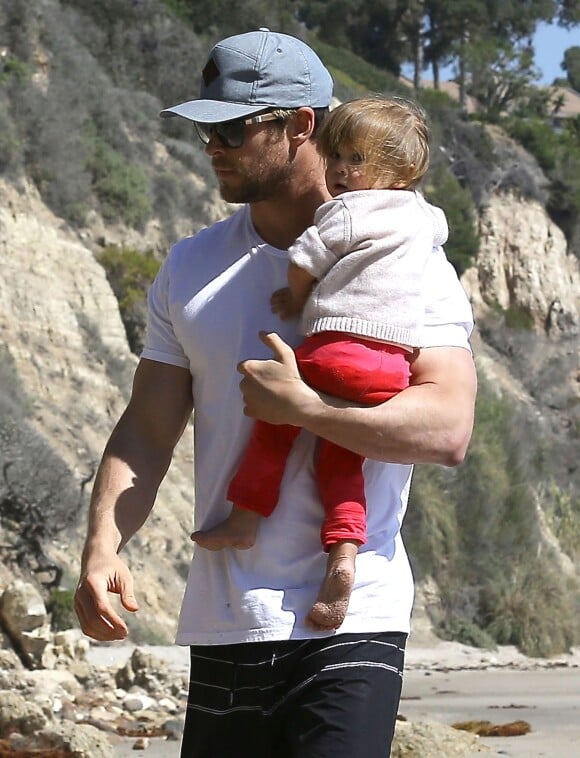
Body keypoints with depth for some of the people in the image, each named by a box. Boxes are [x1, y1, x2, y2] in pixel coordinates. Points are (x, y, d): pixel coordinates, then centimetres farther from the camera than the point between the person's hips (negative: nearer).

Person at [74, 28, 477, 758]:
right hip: (222, 631, 5)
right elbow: (147, 431, 8)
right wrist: (102, 547, -8)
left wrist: (299, 407, -17)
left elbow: (448, 430, -14)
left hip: (351, 624, -4)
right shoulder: (190, 268, 12)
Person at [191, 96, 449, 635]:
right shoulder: (425, 218, 19)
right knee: (341, 458, 10)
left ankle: (244, 519, 19)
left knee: (276, 424, 16)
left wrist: (296, 298, 16)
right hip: (395, 363, 6)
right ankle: (344, 550, -9)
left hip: (334, 348, -5)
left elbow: (303, 260, -4)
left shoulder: (347, 211, -2)